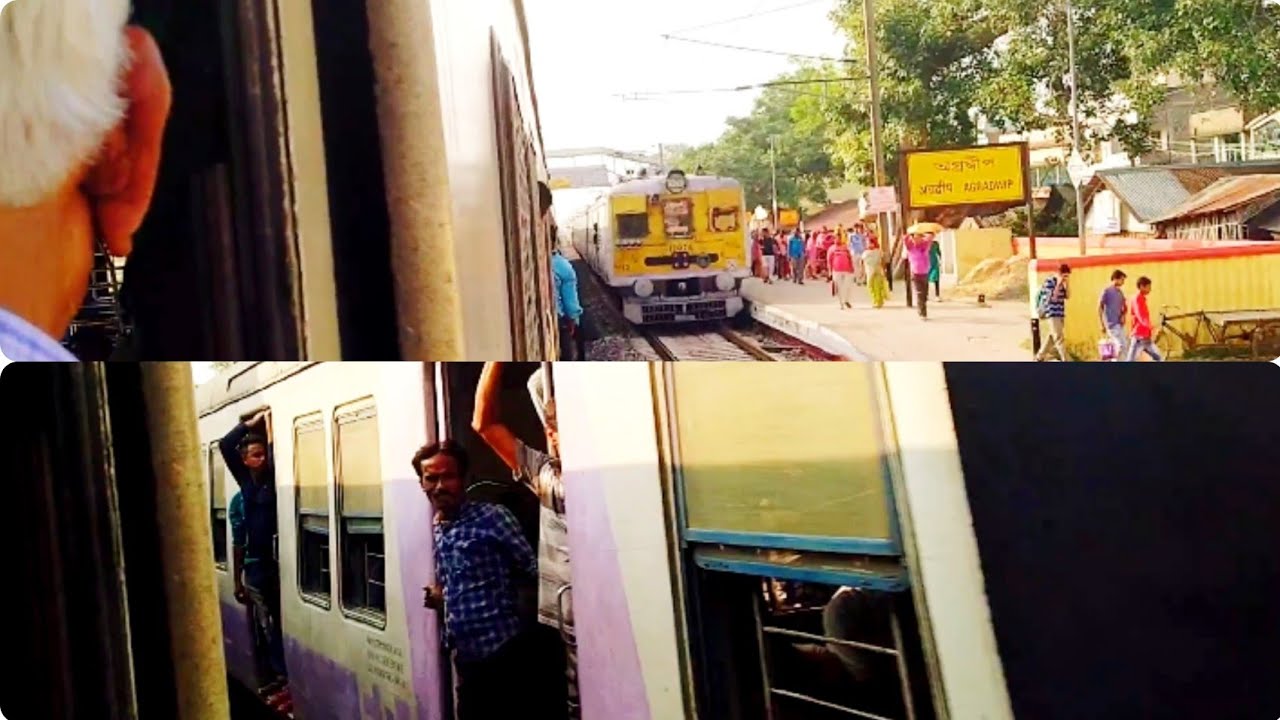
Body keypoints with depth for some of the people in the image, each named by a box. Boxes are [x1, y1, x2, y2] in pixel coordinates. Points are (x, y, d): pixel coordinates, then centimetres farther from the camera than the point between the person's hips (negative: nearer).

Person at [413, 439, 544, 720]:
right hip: (466, 660, 7)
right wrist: (439, 596, 5)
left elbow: (535, 573, -7)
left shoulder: (493, 517, -9)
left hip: (505, 654, -7)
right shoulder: (433, 531, 10)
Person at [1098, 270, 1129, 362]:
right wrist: (1102, 325, -10)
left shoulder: (1120, 292, 14)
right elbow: (1100, 308, -7)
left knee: (1125, 345, 5)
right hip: (1111, 324, -7)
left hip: (1119, 324, 7)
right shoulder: (1107, 291, -7)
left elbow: (1125, 307, 21)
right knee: (1121, 345, -17)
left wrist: (1123, 316, -1)